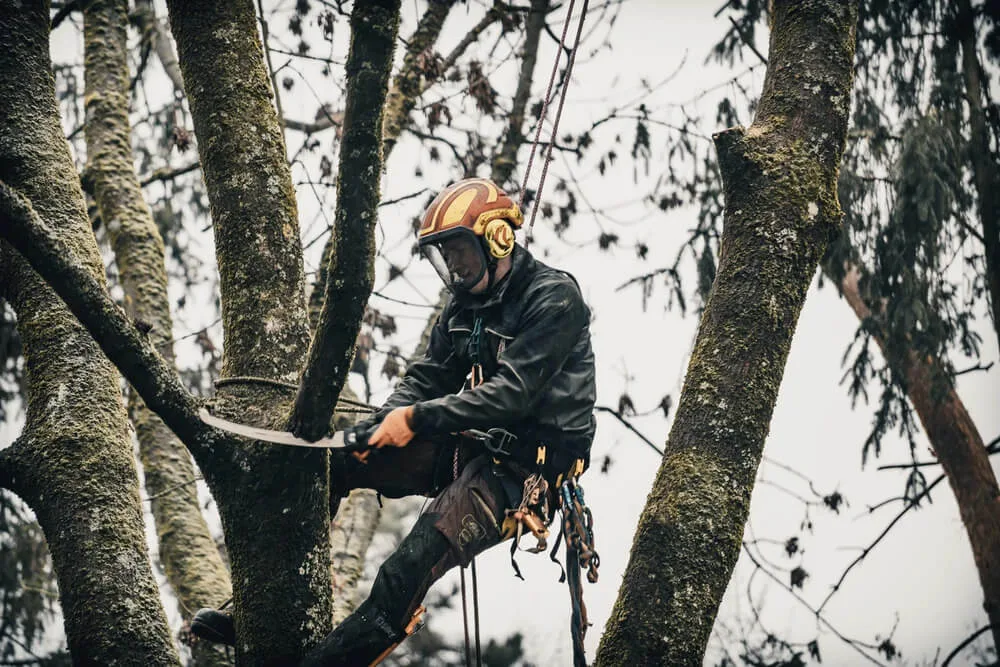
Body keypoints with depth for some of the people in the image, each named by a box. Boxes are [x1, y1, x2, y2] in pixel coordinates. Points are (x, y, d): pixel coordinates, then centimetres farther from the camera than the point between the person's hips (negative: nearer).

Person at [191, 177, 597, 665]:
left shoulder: (555, 297, -13)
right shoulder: (465, 303, 14)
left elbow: (512, 393, -22)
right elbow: (425, 379, 9)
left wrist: (420, 418, -24)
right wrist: (379, 428, -10)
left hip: (531, 464, -8)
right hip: (472, 446, 9)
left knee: (414, 565, -29)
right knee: (329, 457, -3)